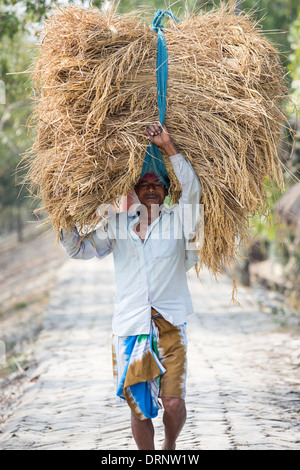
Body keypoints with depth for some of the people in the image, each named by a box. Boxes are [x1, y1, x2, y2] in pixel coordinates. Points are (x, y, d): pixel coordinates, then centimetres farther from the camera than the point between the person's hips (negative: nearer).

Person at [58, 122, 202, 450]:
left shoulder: (177, 220, 9)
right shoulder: (117, 225, 15)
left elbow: (192, 189, -8)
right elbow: (80, 250, 17)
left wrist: (168, 147, -12)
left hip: (169, 324, -2)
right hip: (129, 325, 2)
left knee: (173, 402, -10)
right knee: (138, 407, 2)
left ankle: (170, 447, 19)